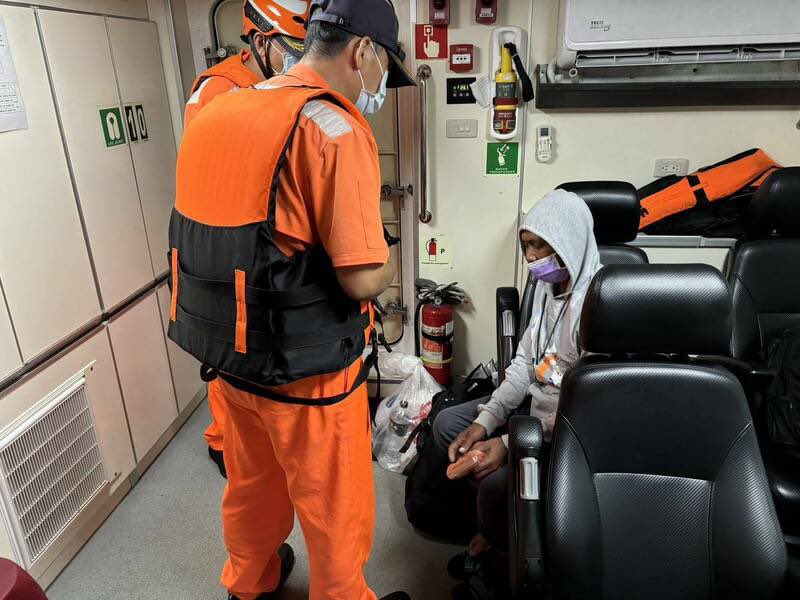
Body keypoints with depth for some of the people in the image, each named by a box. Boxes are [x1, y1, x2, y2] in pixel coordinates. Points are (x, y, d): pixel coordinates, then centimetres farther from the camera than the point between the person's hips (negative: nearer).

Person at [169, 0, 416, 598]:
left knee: (251, 484, 29)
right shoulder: (334, 128, -20)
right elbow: (363, 279, -23)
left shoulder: (216, 112, 4)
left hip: (228, 353, 8)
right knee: (334, 510, 16)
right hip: (305, 372, -8)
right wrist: (387, 266, -1)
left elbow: (233, 240, 9)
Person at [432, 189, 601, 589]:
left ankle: (499, 541, 12)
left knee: (499, 480, -26)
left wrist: (510, 443, -27)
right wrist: (484, 421, -6)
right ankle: (496, 520, 17)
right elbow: (525, 361, 4)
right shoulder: (547, 285, 2)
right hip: (536, 402, 9)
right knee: (447, 424, 6)